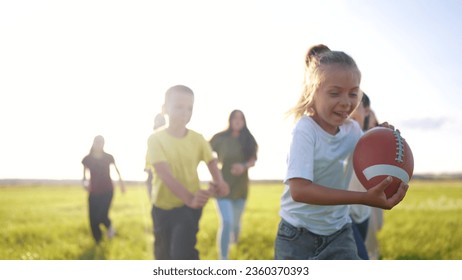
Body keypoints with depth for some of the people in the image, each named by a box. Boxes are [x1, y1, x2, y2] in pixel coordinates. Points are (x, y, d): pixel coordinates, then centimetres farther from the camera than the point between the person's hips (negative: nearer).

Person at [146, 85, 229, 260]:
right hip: (163, 207, 0)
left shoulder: (198, 139, -4)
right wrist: (189, 198, -43)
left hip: (189, 208, 0)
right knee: (164, 258, 13)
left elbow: (212, 164, -15)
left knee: (182, 252, -22)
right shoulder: (156, 139, -13)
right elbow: (165, 175, -25)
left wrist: (219, 185, -40)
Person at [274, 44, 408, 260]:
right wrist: (363, 198, -41)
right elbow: (299, 190, -35)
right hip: (297, 235, -4)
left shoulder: (352, 130, -3)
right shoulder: (305, 130, -22)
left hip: (338, 234, 4)